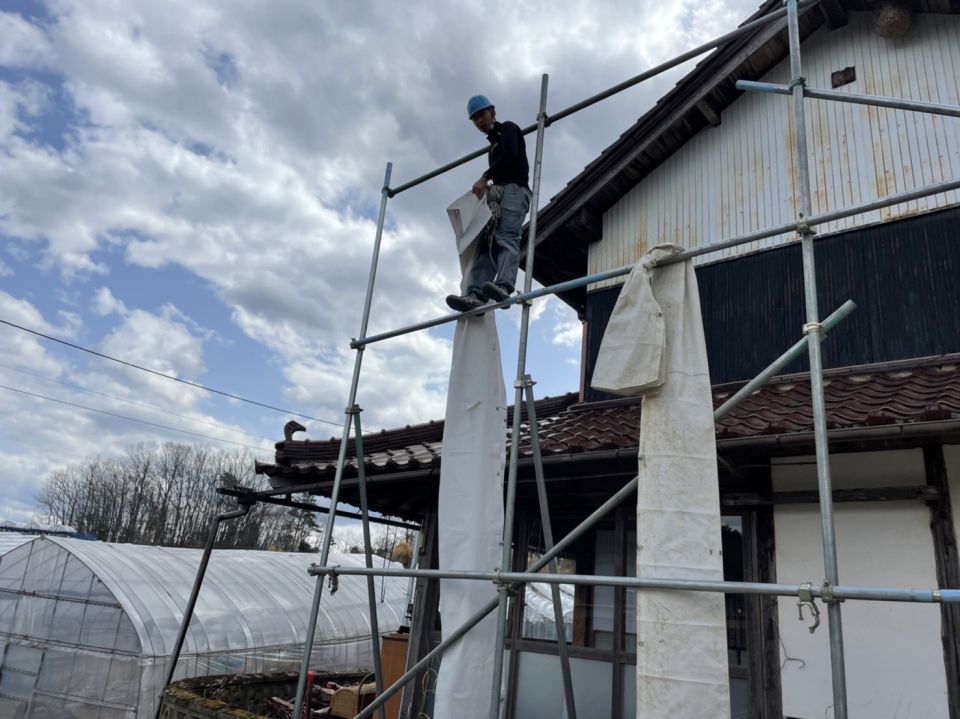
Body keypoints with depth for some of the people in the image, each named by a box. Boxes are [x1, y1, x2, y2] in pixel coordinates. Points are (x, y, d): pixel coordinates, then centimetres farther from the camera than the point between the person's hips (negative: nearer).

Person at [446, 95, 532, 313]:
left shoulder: (508, 128, 12)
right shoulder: (493, 144, 34)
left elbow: (510, 156, -8)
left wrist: (484, 178, -11)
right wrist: (487, 185, 4)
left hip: (514, 189, -6)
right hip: (497, 192, 7)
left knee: (507, 236, -28)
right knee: (487, 241, -15)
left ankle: (503, 286, -49)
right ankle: (475, 294, -33)